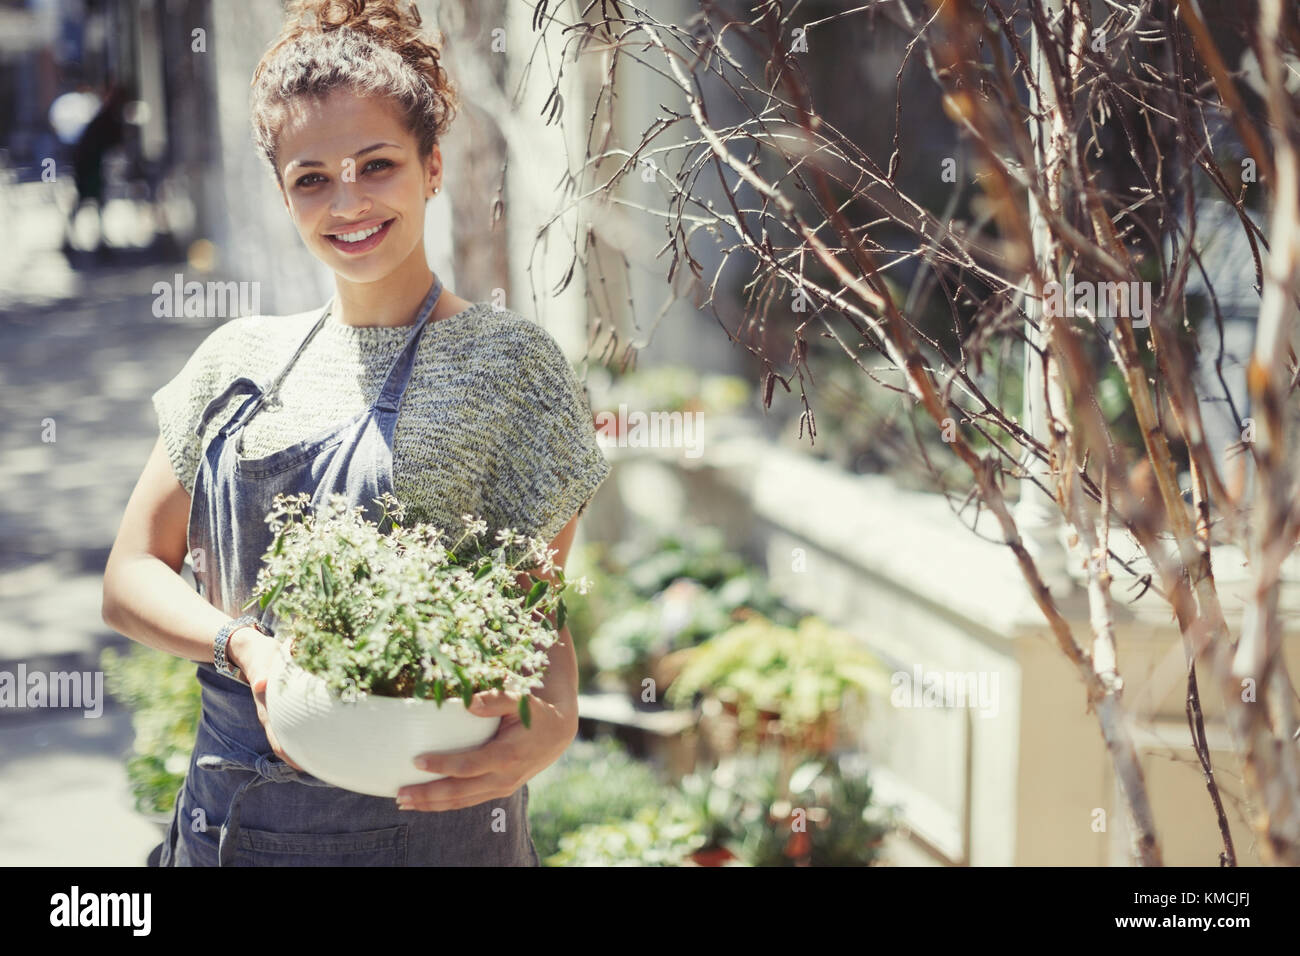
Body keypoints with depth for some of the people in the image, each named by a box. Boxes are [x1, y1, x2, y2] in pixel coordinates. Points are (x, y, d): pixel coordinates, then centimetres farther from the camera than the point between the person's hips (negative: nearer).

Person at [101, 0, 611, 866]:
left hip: (422, 817, -4)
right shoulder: (240, 360, 7)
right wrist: (247, 649, -14)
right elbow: (132, 573, 6)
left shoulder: (506, 362, -5)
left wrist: (553, 722, -28)